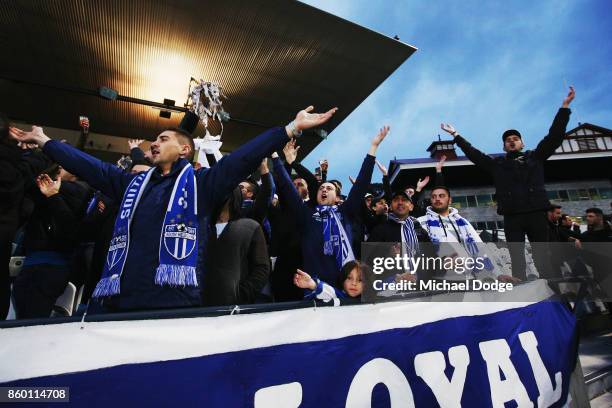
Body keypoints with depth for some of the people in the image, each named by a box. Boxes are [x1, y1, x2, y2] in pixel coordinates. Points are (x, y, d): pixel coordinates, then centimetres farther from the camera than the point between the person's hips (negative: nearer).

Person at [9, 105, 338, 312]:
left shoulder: (200, 183, 4)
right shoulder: (134, 184, 21)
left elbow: (243, 157, -5)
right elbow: (87, 165, 31)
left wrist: (292, 128, -10)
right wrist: (43, 141, 38)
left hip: (175, 302, -5)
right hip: (122, 302, 6)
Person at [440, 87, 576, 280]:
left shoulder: (535, 157, 16)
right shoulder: (497, 164, 15)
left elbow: (554, 136, 12)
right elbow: (473, 153, 14)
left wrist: (565, 106, 9)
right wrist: (455, 135, 15)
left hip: (536, 213, 1)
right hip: (512, 217, 0)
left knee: (542, 258, 2)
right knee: (517, 260, 1)